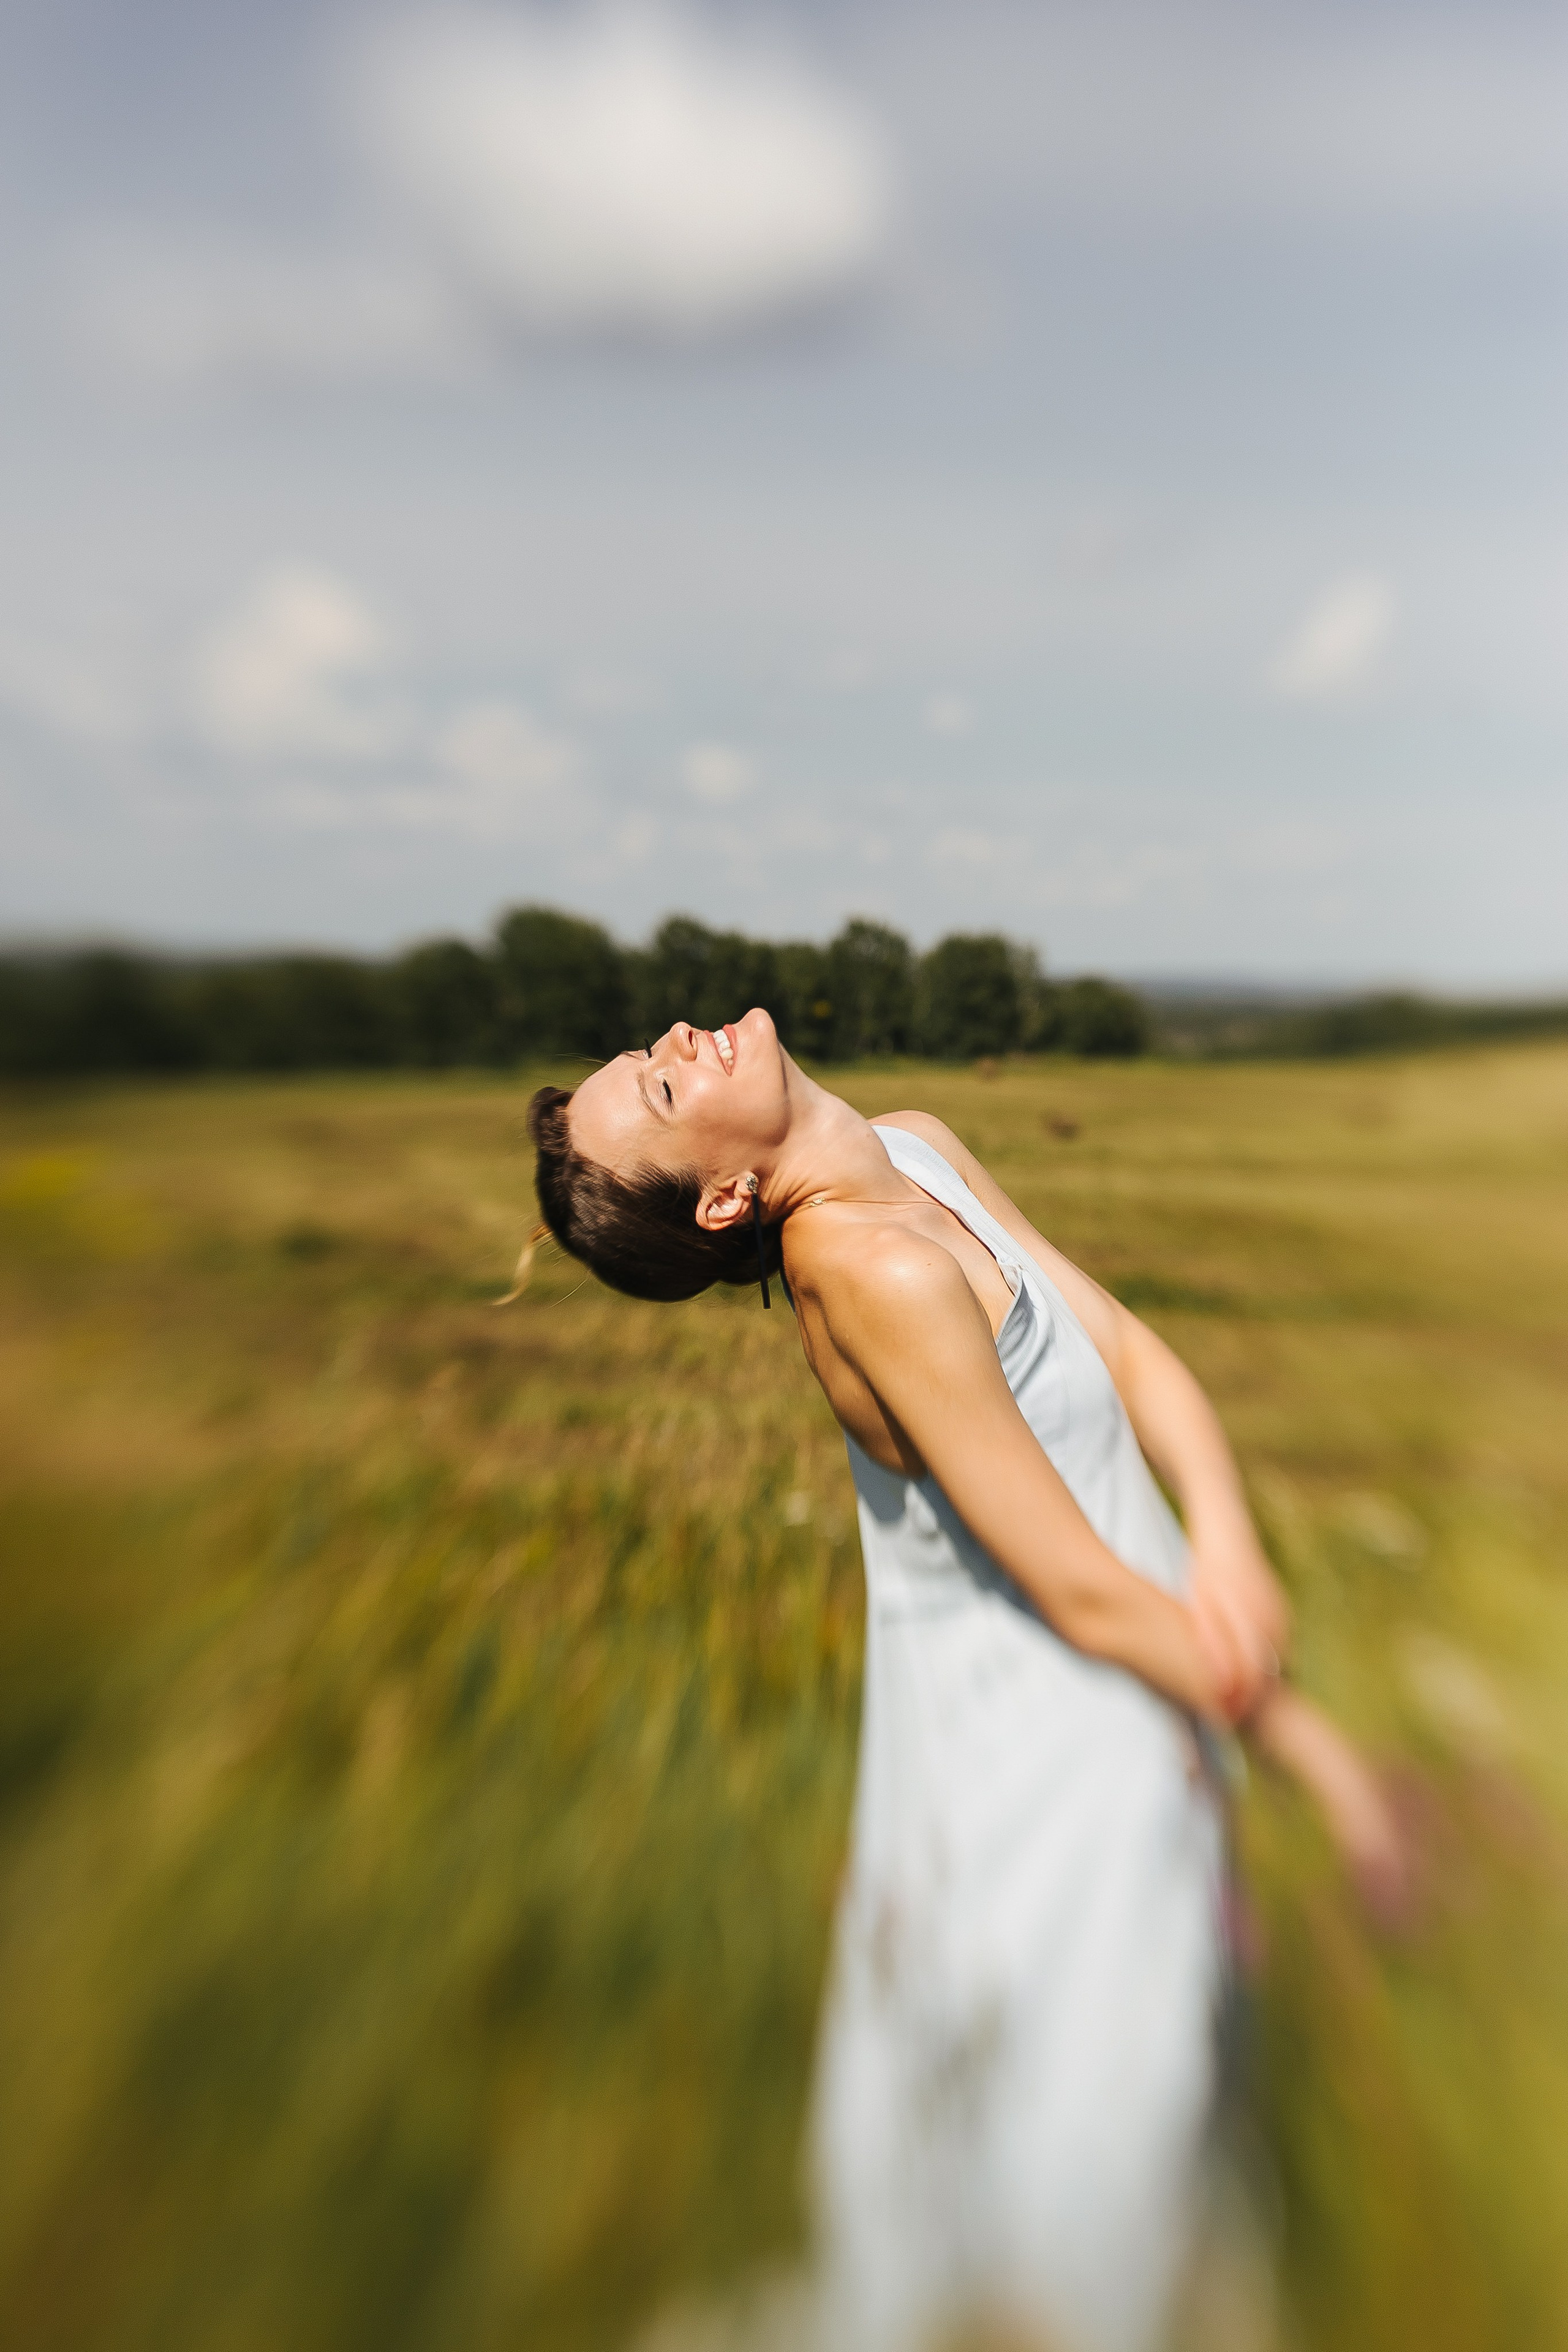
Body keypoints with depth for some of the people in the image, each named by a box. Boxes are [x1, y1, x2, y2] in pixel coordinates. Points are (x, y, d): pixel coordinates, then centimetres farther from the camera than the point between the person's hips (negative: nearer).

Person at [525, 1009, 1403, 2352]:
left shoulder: (919, 1146, -5)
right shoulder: (876, 1271, -29)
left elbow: (1129, 1345, -4)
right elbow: (1085, 1596, -23)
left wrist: (1229, 1539, -17)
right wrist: (1313, 1746, -11)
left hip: (1133, 1677, 7)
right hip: (1049, 1748, -7)